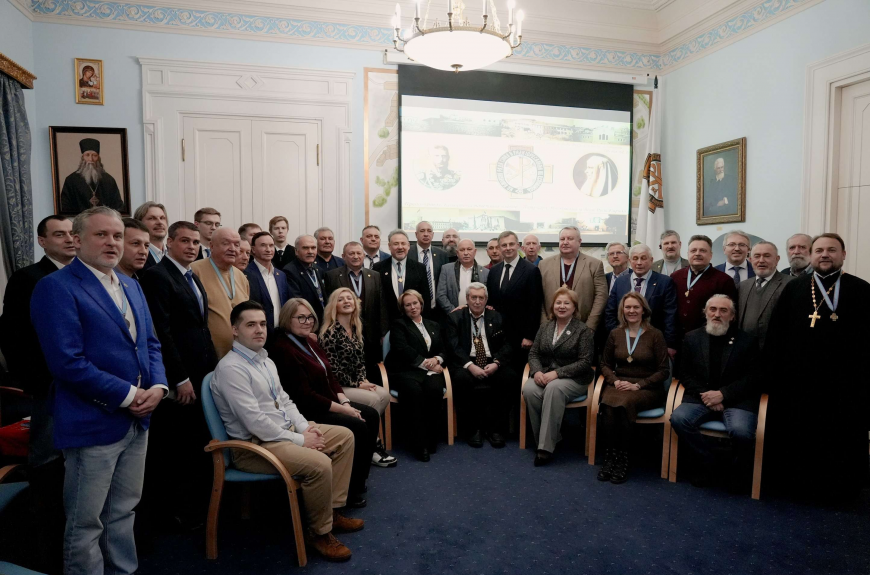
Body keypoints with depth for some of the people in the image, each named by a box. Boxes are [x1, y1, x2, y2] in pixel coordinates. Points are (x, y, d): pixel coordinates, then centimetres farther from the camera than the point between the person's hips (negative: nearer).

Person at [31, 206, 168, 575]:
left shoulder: (131, 286, 12)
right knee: (86, 524, 9)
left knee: (123, 512, 20)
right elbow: (67, 362, -20)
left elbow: (150, 344, 14)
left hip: (137, 419, 7)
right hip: (93, 422, -7)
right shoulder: (55, 287, -12)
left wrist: (157, 386, -5)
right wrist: (128, 395, -16)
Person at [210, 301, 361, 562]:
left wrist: (304, 426, -2)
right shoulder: (231, 368, -20)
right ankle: (320, 532, -4)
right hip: (254, 445, -10)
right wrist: (299, 440, -18)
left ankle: (333, 511, 13)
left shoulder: (266, 361, 11)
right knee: (319, 464, -29)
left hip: (286, 431, 10)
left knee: (344, 436, 7)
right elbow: (255, 423, -25)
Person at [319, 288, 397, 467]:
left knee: (384, 395, -17)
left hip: (355, 382, 7)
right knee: (373, 399, -24)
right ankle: (371, 446, -9)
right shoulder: (330, 332, -14)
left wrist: (363, 380, -4)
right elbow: (332, 368, -16)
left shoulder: (356, 329, 10)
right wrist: (357, 385, -14)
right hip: (336, 386, -7)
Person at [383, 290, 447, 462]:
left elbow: (443, 350, 17)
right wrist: (426, 363, -12)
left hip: (429, 370, 3)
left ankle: (432, 437, -18)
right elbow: (403, 349, -8)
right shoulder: (398, 325, 9)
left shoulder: (434, 326, 23)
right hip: (405, 371, -3)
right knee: (414, 391, -37)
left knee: (435, 389, -33)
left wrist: (437, 359, -7)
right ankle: (420, 442, -29)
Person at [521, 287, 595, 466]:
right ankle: (544, 439, -13)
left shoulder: (584, 330, -4)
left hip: (573, 378, -4)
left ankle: (546, 446, -31)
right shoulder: (544, 327, 11)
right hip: (544, 374, 4)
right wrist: (537, 372, -12)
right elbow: (533, 353, 11)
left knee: (554, 389, -37)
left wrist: (557, 373, -19)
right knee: (529, 390, -29)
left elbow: (585, 362, -11)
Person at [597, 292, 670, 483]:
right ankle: (610, 458, -23)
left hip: (647, 388, -2)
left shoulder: (655, 335, -1)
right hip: (619, 384, 3)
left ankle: (622, 459, -21)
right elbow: (605, 364, 15)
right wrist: (615, 381, -6)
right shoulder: (615, 334, 9)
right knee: (607, 404, -32)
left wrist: (638, 385, -13)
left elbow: (663, 370, -2)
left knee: (624, 404, -35)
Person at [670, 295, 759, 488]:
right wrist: (705, 394, -10)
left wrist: (722, 394, -15)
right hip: (702, 398, 2)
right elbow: (685, 374, 8)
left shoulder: (747, 341, 4)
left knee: (741, 432, -31)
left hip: (736, 400, -2)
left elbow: (752, 378, -2)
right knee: (678, 418, -27)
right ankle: (707, 460, -1)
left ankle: (737, 466, 4)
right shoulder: (692, 338, 9)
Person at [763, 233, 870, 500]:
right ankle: (795, 482, 27)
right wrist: (772, 373, -1)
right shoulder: (793, 288, 7)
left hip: (842, 382, -1)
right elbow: (775, 333, 4)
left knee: (840, 440, 9)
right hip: (797, 379, 2)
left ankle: (838, 488, 26)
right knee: (795, 437, 11)